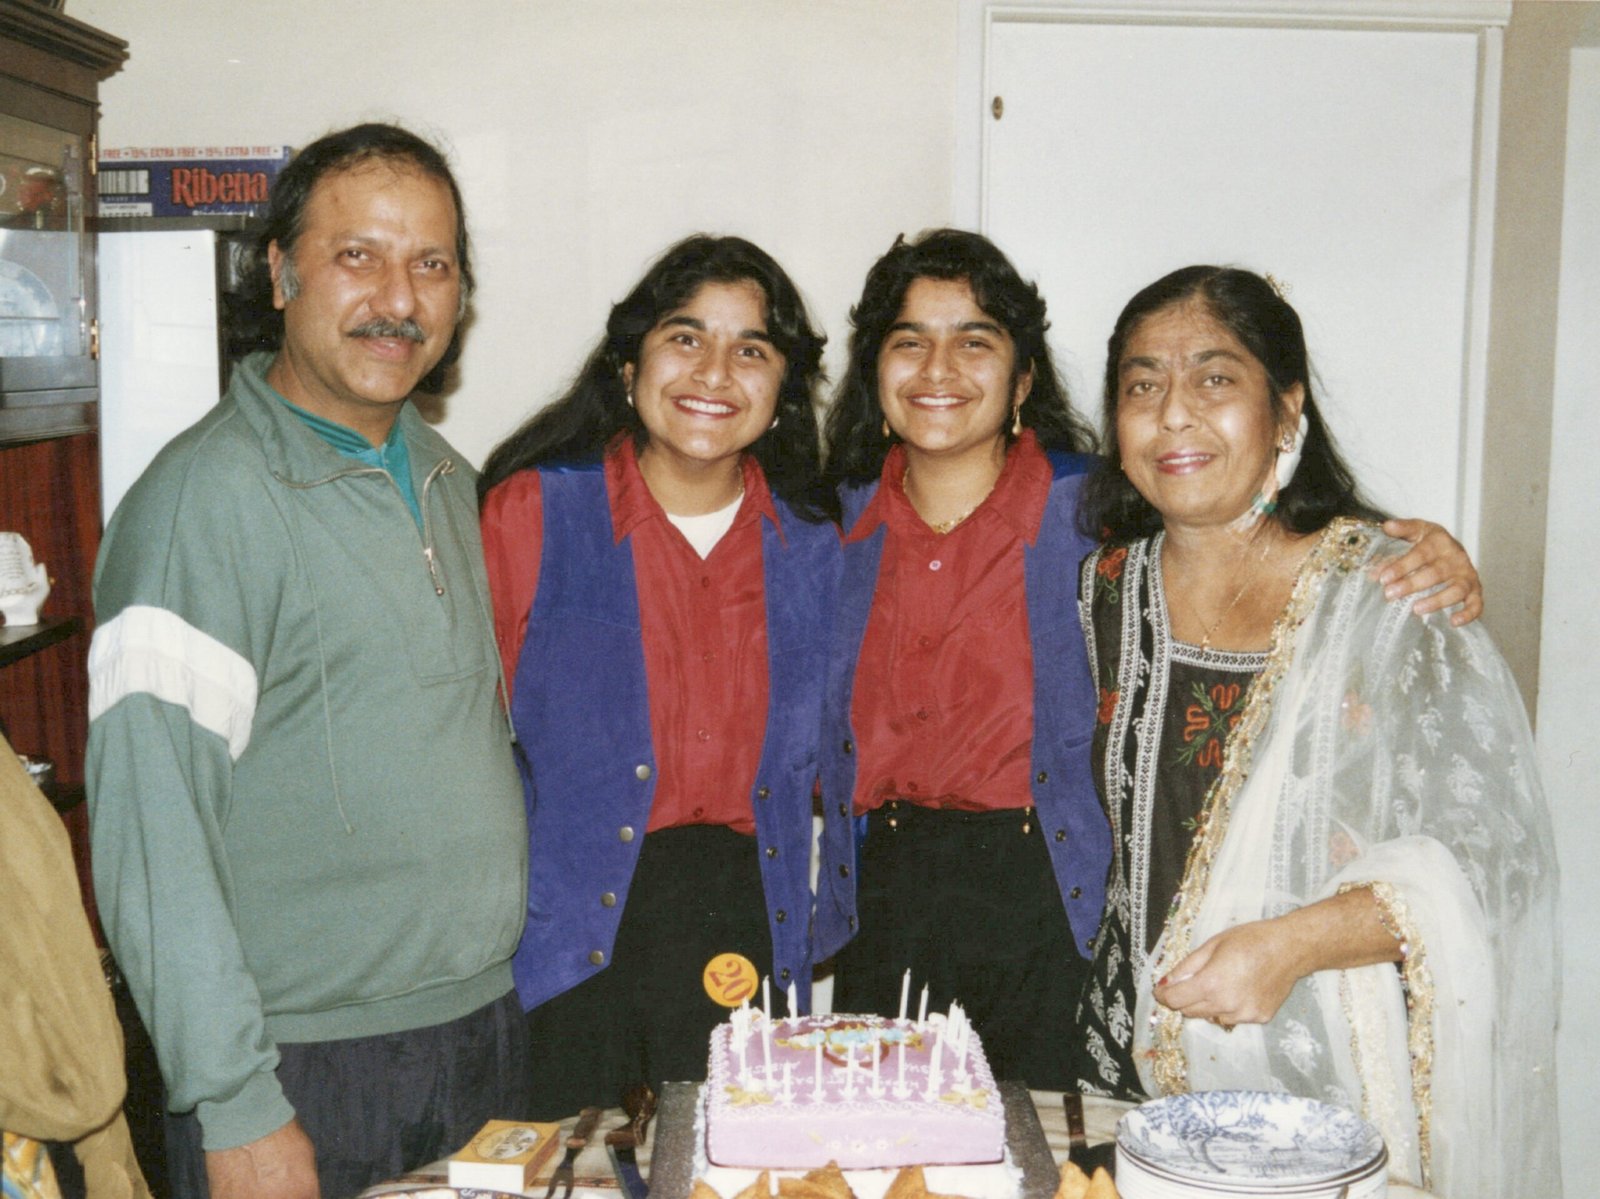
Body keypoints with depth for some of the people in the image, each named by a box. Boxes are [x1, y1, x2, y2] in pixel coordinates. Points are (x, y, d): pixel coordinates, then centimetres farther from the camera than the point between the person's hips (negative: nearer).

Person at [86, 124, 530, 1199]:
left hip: (486, 1028, 7)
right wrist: (236, 1110, -19)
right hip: (306, 1067, -7)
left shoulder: (444, 477, 8)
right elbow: (151, 834, -19)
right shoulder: (205, 499, -16)